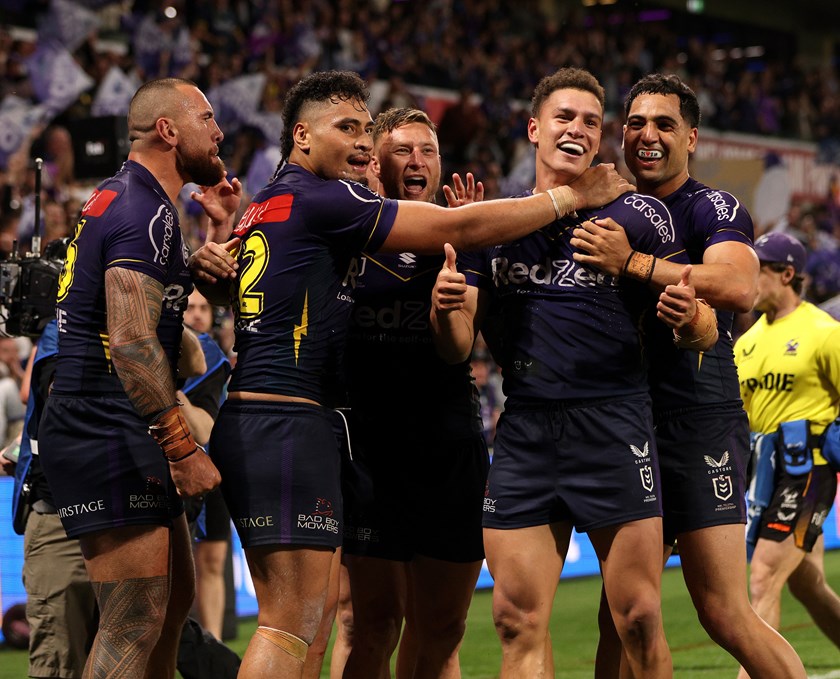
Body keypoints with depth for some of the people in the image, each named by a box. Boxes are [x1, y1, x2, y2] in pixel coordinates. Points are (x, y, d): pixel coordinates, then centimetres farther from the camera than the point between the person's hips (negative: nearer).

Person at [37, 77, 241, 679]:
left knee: (175, 597, 17)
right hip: (108, 433, -11)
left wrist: (222, 227, 23)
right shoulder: (147, 213, -15)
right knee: (136, 622, -12)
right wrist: (183, 448, -23)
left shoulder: (122, 199, 18)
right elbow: (132, 342, -23)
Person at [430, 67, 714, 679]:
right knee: (518, 621, -1)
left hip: (613, 426, -3)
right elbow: (459, 347, 11)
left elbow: (704, 333, 3)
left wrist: (688, 318, -21)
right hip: (525, 429, 3)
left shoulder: (637, 216, 4)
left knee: (638, 621, -7)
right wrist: (445, 309, -11)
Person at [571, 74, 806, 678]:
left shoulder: (714, 209, -6)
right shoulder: (610, 216, 16)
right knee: (619, 621, 9)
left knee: (726, 616, -10)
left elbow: (740, 286, -26)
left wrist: (631, 263, -28)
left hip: (701, 428, -7)